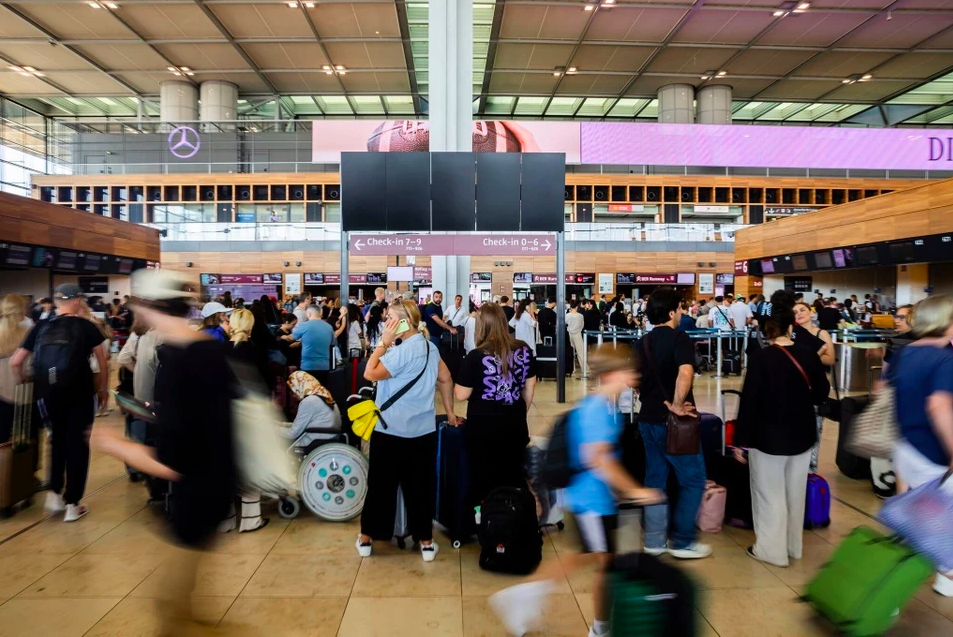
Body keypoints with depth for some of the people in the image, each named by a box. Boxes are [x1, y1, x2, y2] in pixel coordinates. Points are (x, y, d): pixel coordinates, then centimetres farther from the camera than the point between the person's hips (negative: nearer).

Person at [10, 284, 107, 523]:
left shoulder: (40, 327, 3)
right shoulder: (86, 326, -5)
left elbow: (15, 362, 2)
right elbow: (102, 362, -4)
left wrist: (22, 380, 19)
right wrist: (103, 388, 9)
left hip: (49, 394, 3)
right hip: (80, 394, -3)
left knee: (58, 440, 23)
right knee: (77, 444, 6)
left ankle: (55, 494, 24)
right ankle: (72, 504, 10)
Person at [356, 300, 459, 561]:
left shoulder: (402, 351, -19)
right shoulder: (430, 347, 5)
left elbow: (370, 374, -18)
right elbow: (446, 379, 13)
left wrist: (384, 342, -12)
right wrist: (450, 412, 21)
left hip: (391, 430, -6)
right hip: (423, 430, 6)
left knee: (380, 484, 9)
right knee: (421, 486, 11)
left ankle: (367, 538, 23)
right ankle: (426, 542, 17)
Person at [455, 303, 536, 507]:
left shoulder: (475, 357, -17)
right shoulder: (524, 351, -4)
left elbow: (461, 395, -11)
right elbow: (529, 388, 6)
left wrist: (463, 377, 7)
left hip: (483, 426, -3)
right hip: (515, 423, 4)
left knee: (484, 479, 13)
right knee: (515, 477, 18)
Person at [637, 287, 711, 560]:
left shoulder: (645, 341, 10)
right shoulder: (679, 338, -14)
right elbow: (685, 373, -31)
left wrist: (652, 398, 13)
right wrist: (677, 406, -21)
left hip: (648, 418, 8)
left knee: (655, 479, 14)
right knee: (693, 480, 6)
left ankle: (654, 540, 20)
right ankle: (683, 542, 11)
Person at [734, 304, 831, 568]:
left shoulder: (760, 357, -19)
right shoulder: (809, 355, -5)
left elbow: (749, 400, -17)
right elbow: (821, 393, 6)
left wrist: (740, 440, -10)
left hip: (768, 437, -5)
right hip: (802, 436, 5)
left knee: (770, 495, 8)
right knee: (795, 494, 19)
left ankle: (772, 550, 17)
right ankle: (793, 547, 33)